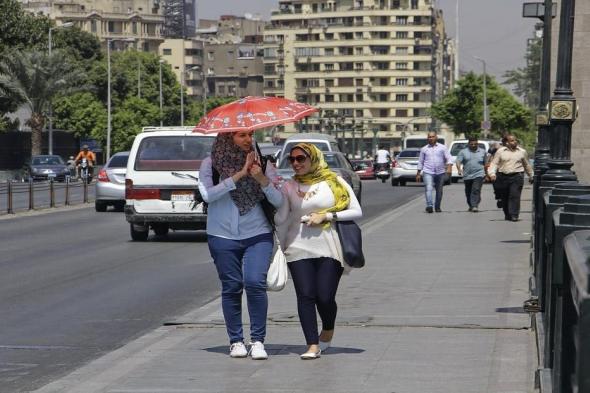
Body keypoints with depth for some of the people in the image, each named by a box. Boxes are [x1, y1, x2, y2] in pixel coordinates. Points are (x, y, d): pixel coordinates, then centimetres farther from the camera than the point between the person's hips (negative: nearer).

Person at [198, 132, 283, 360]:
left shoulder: (260, 163, 5)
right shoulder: (211, 165, 2)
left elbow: (279, 201, 1)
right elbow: (208, 194, -14)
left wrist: (262, 179, -17)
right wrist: (239, 175, -17)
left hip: (258, 235, 0)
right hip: (223, 236, 0)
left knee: (255, 283, -14)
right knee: (231, 287, 3)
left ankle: (258, 340, -5)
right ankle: (236, 341, 15)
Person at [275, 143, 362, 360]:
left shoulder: (334, 182, 4)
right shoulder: (289, 187, 7)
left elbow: (357, 212, 0)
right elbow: (281, 220, 10)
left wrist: (326, 216, -9)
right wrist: (280, 247, 8)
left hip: (329, 250, -1)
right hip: (299, 250, 1)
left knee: (325, 297, -6)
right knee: (305, 296, -10)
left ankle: (328, 331, 24)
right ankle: (313, 345, -7)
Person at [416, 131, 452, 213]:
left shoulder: (442, 147, 7)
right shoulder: (424, 149, 12)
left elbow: (449, 158, 1)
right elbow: (420, 162, 17)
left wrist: (449, 167, -16)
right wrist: (418, 173, 15)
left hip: (440, 172, 1)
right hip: (428, 172, -1)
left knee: (439, 191, 7)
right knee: (429, 189, -18)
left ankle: (437, 207, 21)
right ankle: (429, 206, -29)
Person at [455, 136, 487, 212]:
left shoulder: (483, 152, 10)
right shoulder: (463, 152, 5)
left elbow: (486, 163, 16)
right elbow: (458, 161, -5)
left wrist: (486, 173, 16)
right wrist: (459, 169, -23)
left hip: (479, 175, -2)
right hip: (467, 176, 2)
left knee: (476, 190, -18)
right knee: (468, 192, 10)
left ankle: (475, 206, -24)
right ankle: (471, 206, 27)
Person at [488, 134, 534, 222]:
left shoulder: (522, 152, 10)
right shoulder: (500, 151, 7)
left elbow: (527, 165, 21)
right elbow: (494, 163, 4)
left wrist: (531, 176, 27)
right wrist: (492, 173, -12)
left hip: (517, 176, -1)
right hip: (502, 177, 1)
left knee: (515, 196, -14)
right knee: (504, 198, 6)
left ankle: (514, 215, -15)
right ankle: (507, 215, 20)